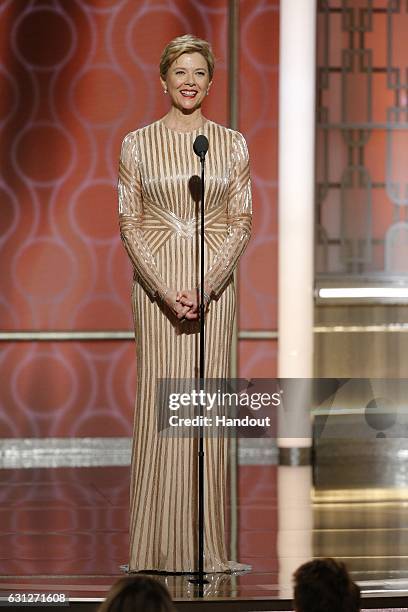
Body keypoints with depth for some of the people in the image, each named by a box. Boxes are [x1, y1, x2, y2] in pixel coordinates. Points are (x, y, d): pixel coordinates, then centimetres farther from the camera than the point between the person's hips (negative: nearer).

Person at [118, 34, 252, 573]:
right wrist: (165, 291, -11)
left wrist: (205, 288, -11)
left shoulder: (232, 144, 5)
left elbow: (240, 223, 2)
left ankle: (205, 546, 6)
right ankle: (159, 547, 2)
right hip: (155, 280, -1)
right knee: (159, 402, -3)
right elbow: (130, 223, 0)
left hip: (213, 282, 1)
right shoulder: (139, 144, 3)